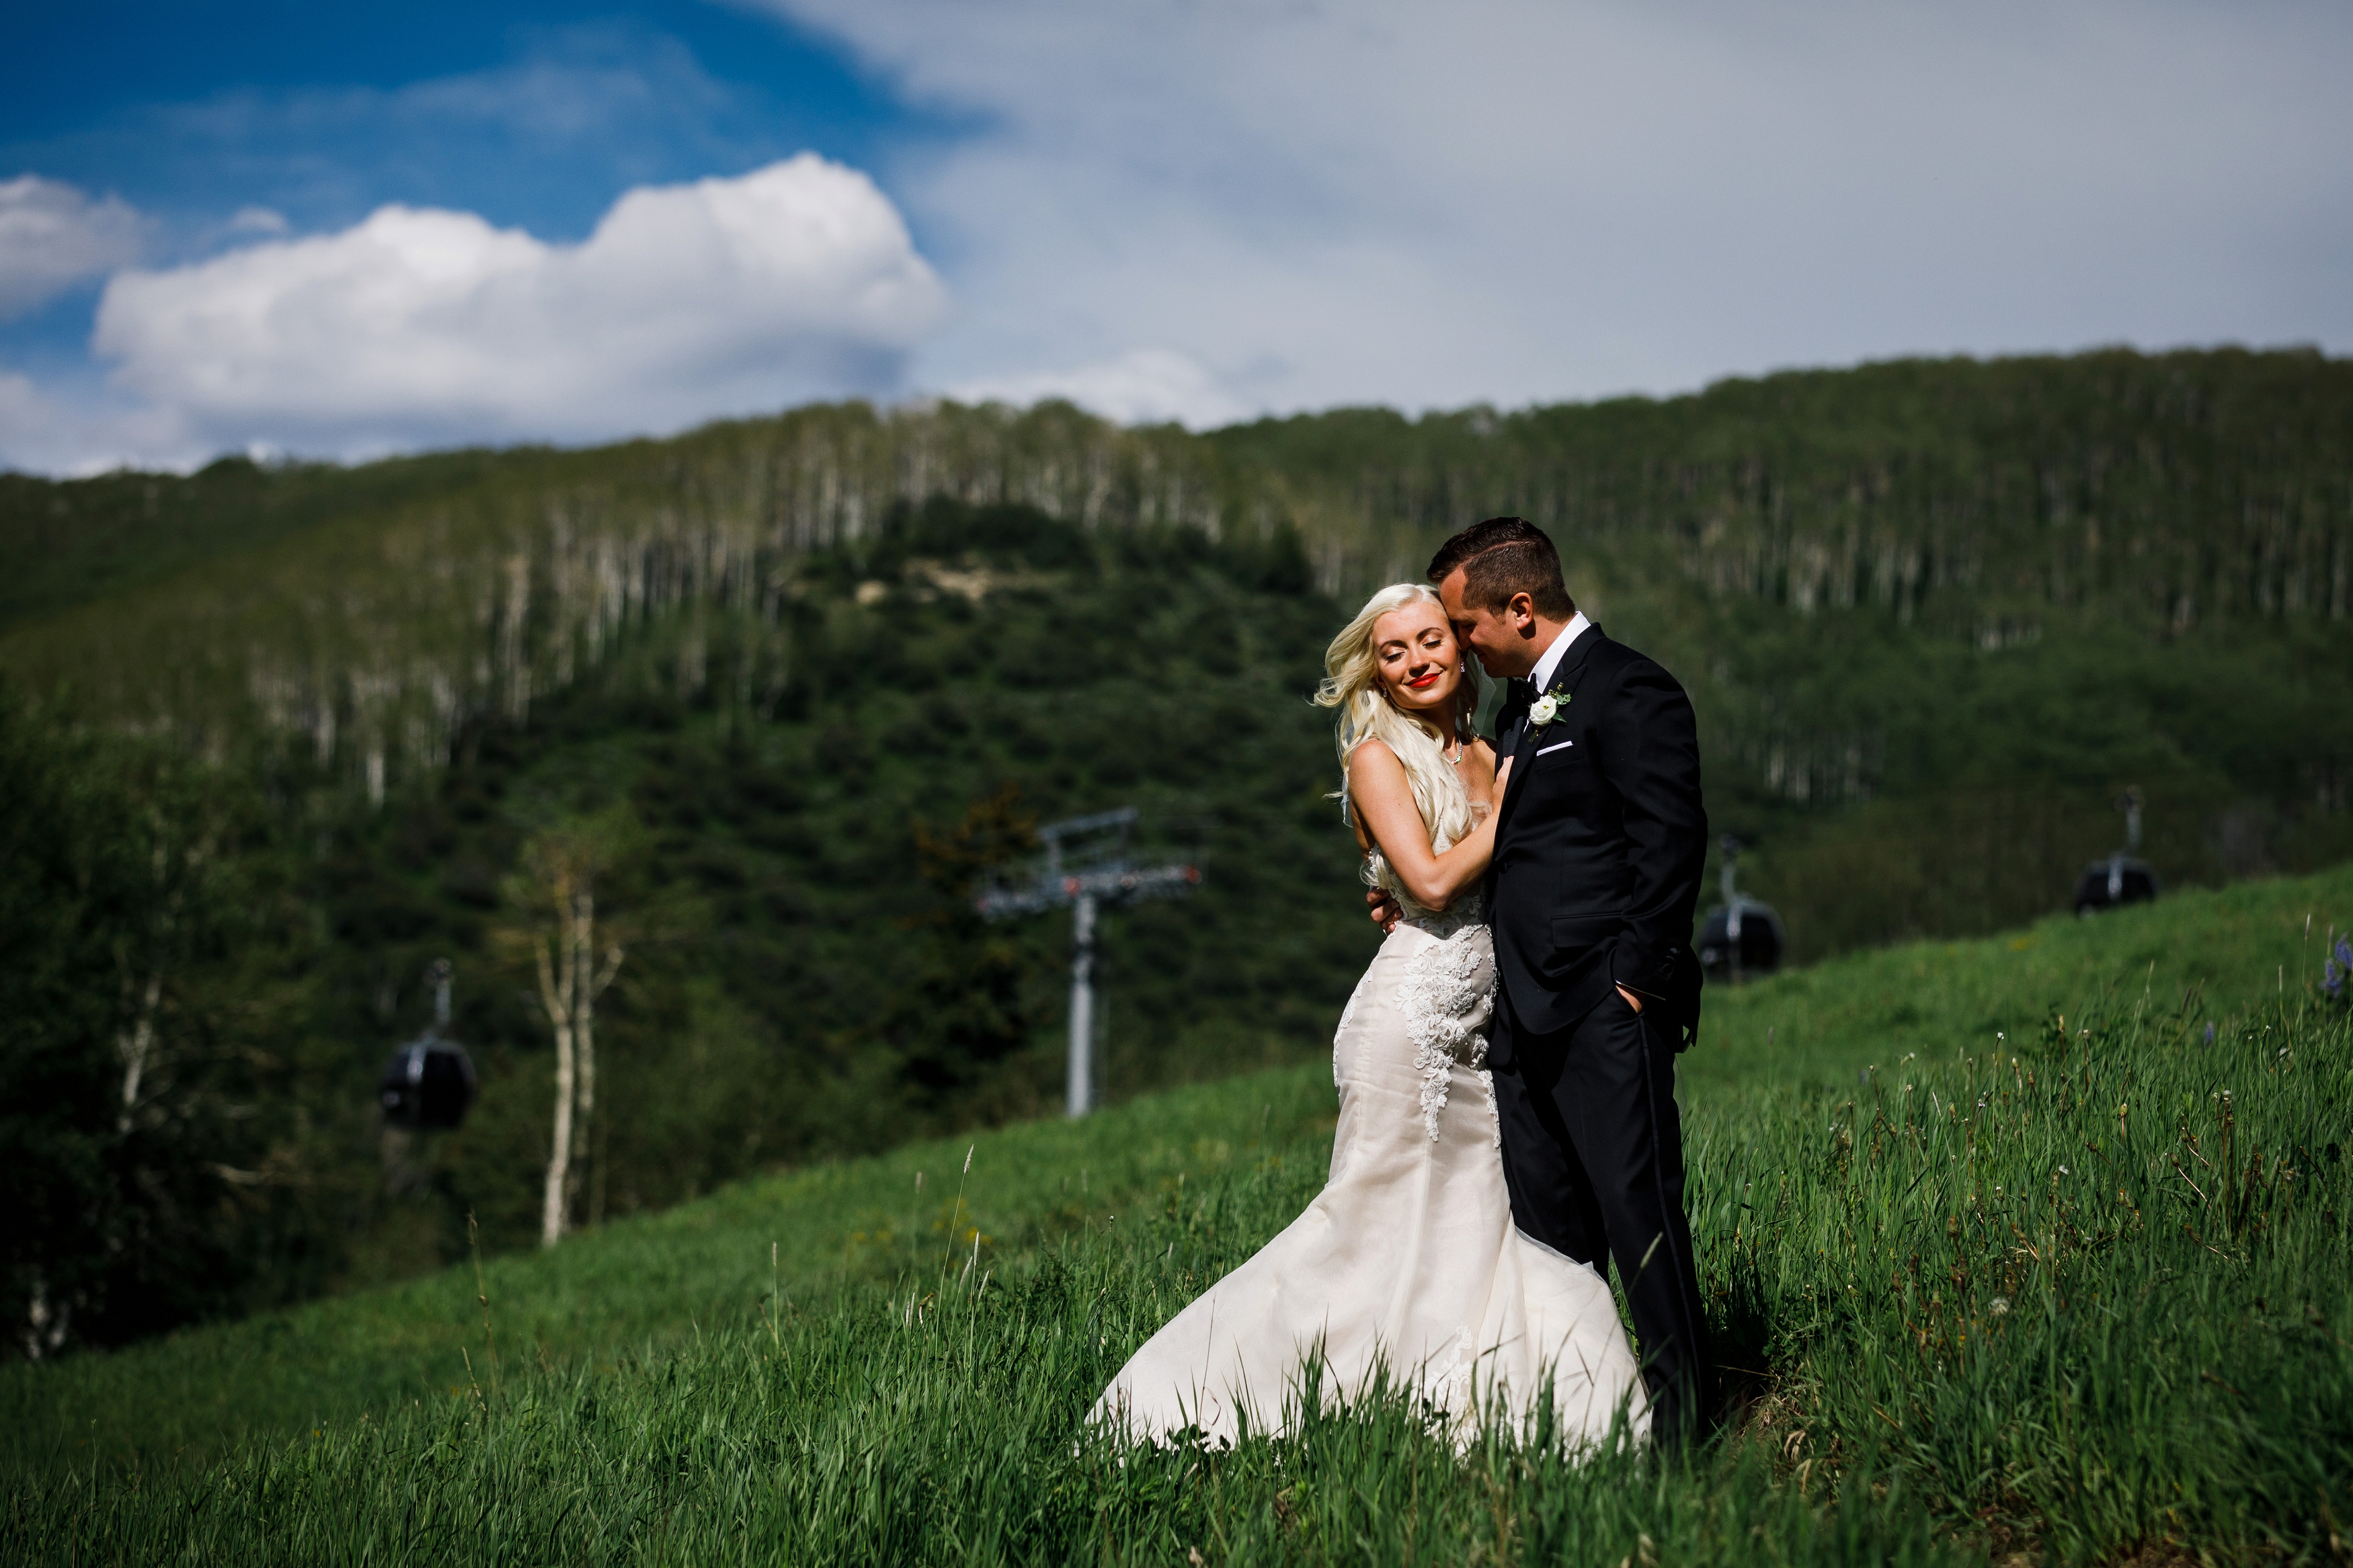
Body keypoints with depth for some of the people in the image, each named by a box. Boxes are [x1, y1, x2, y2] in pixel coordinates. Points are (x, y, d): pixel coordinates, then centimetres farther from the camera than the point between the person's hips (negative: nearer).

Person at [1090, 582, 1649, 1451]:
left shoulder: (1484, 757, 13)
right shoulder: (1377, 758, -6)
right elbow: (1433, 879, -17)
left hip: (1481, 1021, 7)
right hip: (1413, 1011, -7)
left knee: (1495, 1209, 5)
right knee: (1380, 1218, -2)